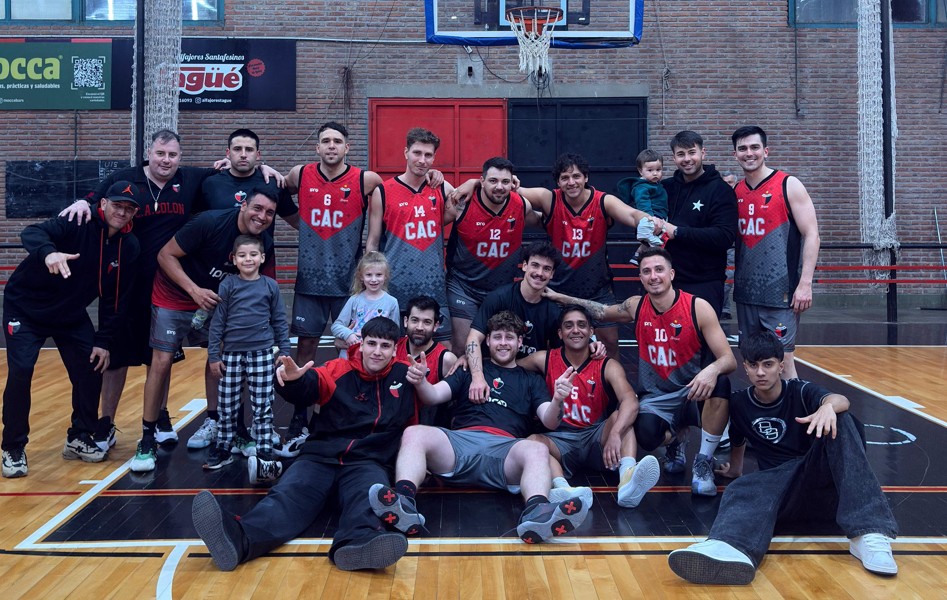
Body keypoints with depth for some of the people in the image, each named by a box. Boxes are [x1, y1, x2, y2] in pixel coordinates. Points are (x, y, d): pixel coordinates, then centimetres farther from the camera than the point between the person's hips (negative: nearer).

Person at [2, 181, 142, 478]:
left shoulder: (129, 247, -9)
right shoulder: (78, 224, -24)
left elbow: (116, 298, -4)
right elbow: (32, 232, -41)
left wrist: (104, 341, -7)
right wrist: (48, 253, -64)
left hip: (71, 315, 5)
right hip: (26, 308, -5)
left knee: (91, 370, 0)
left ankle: (79, 438, 20)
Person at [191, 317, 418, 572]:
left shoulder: (403, 376, 13)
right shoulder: (339, 370, 9)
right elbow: (312, 382, -13)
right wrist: (293, 379, -35)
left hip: (368, 462, 0)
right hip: (320, 457, 0)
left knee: (368, 494, -35)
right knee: (289, 493, -29)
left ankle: (359, 542, -68)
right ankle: (238, 538, -57)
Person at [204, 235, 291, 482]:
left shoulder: (270, 286, 2)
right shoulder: (227, 285, -1)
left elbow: (279, 322, 7)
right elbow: (217, 322, 1)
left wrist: (284, 351, 5)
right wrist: (213, 356, 0)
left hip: (262, 355, 0)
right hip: (231, 354, 0)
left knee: (263, 408, 1)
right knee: (227, 407, 11)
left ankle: (265, 457, 5)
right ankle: (223, 450, 28)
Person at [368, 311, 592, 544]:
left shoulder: (531, 380, 27)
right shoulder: (468, 370, 28)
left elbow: (549, 422, 12)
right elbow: (434, 396, 15)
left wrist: (557, 400, -12)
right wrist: (420, 381, -9)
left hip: (505, 448, 0)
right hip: (459, 441, 1)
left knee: (538, 451, -34)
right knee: (414, 433, -27)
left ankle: (536, 515, -62)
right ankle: (403, 504, -52)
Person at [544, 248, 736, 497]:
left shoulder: (698, 308, -12)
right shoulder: (636, 306, -1)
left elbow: (729, 359, -17)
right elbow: (602, 312, 21)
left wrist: (712, 370, -41)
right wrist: (558, 297, 17)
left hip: (694, 393, -1)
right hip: (655, 399, 2)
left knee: (719, 383, -36)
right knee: (646, 436, -32)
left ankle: (704, 462, -14)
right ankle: (675, 436, 10)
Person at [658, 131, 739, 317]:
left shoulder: (721, 190, -5)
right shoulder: (667, 187, 10)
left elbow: (725, 237, -17)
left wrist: (677, 232, -20)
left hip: (704, 285, -5)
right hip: (668, 280, 5)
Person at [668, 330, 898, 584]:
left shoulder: (801, 392, 1)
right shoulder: (739, 403, 9)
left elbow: (840, 400, -22)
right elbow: (738, 443, 29)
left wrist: (829, 406, -45)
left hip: (822, 476, -1)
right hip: (778, 482, 1)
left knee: (840, 421, -28)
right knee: (742, 489, -34)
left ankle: (869, 534, -41)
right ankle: (731, 550, -72)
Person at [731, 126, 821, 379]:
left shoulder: (788, 185, -5)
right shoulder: (735, 191, 10)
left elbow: (811, 235, -9)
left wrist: (805, 284, -15)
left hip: (781, 291, -5)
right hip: (746, 290, 6)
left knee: (782, 356, -5)